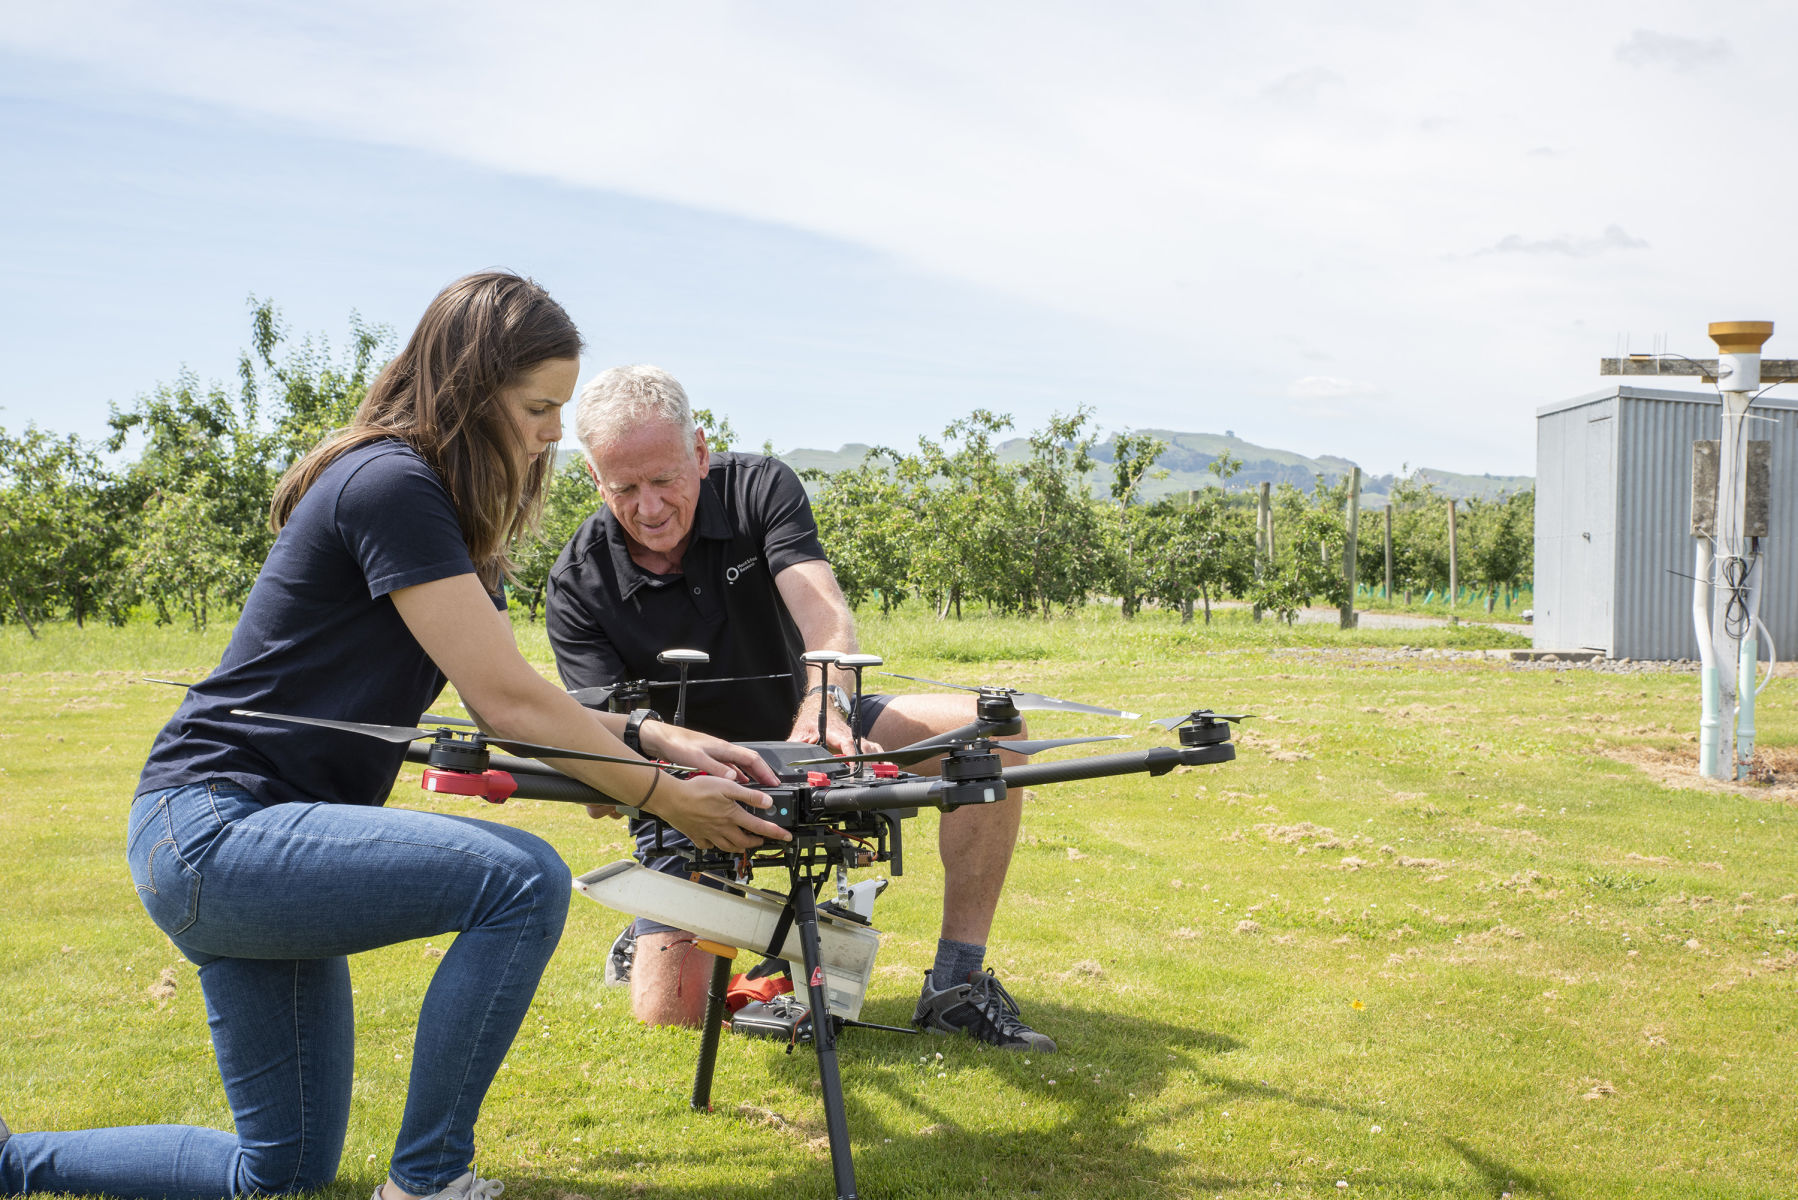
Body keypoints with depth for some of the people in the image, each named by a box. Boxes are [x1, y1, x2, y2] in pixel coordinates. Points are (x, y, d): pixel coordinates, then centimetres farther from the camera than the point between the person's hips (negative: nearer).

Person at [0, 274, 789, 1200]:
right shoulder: (391, 484, -17)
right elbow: (507, 705, -19)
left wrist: (662, 740, 1)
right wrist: (670, 801, -12)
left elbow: (514, 700, 12)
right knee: (525, 880, -26)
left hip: (245, 842, 10)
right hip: (211, 831, -10)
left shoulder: (451, 518, 14)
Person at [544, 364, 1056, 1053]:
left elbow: (825, 614, -28)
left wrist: (823, 709, -49)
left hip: (802, 732, 2)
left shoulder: (759, 488, -14)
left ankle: (957, 982, -15)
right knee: (667, 1013, -17)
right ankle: (652, 931, 22)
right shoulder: (577, 588, -16)